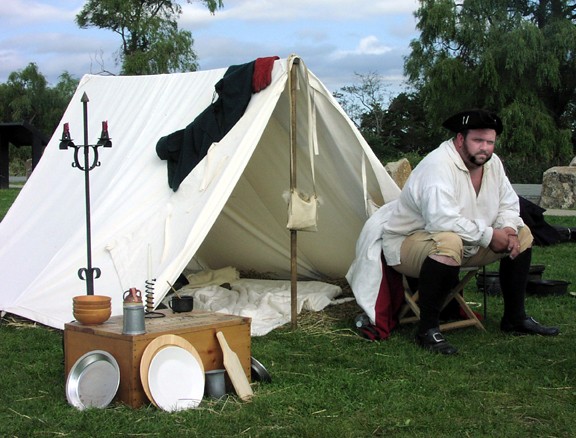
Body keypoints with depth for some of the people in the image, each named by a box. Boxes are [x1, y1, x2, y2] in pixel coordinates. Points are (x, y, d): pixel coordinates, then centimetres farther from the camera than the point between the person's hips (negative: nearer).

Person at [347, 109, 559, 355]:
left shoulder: (492, 163, 0)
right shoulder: (438, 165, -27)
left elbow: (508, 205, 10)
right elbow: (442, 219, -38)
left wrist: (508, 228, -13)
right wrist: (488, 236, -28)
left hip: (465, 243, 9)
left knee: (522, 234, 8)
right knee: (448, 243, -43)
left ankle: (515, 319, 16)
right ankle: (427, 330, -31)